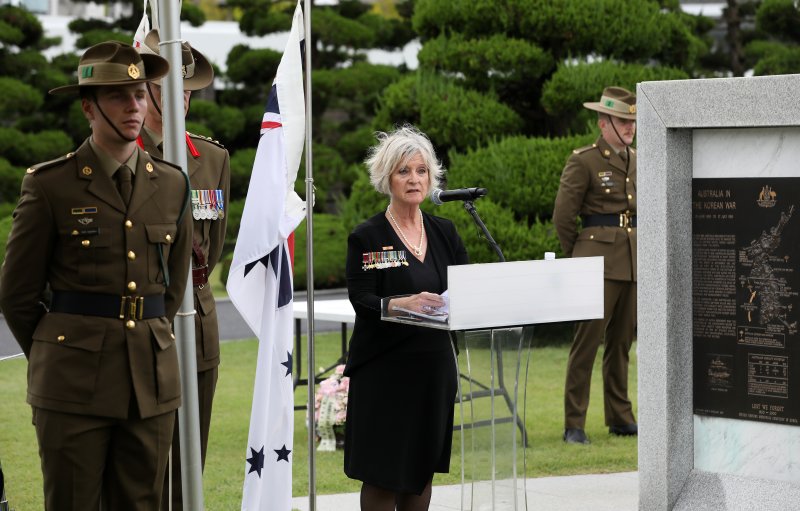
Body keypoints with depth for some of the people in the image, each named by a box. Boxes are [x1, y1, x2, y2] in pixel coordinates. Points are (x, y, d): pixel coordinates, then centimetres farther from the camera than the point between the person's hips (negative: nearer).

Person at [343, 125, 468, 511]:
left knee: (423, 468, 10)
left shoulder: (444, 232, 10)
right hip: (384, 368, -5)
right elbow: (361, 301, -15)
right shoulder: (367, 237, -5)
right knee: (382, 473, -3)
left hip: (434, 365, 5)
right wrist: (405, 303, -34)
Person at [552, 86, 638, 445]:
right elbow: (562, 217, -4)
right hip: (599, 261, -6)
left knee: (622, 340, 10)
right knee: (588, 339, -8)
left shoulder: (637, 161, 15)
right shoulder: (583, 161, -5)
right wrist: (578, 257, 4)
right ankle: (574, 425, -6)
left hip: (633, 261, 6)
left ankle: (620, 418, 18)